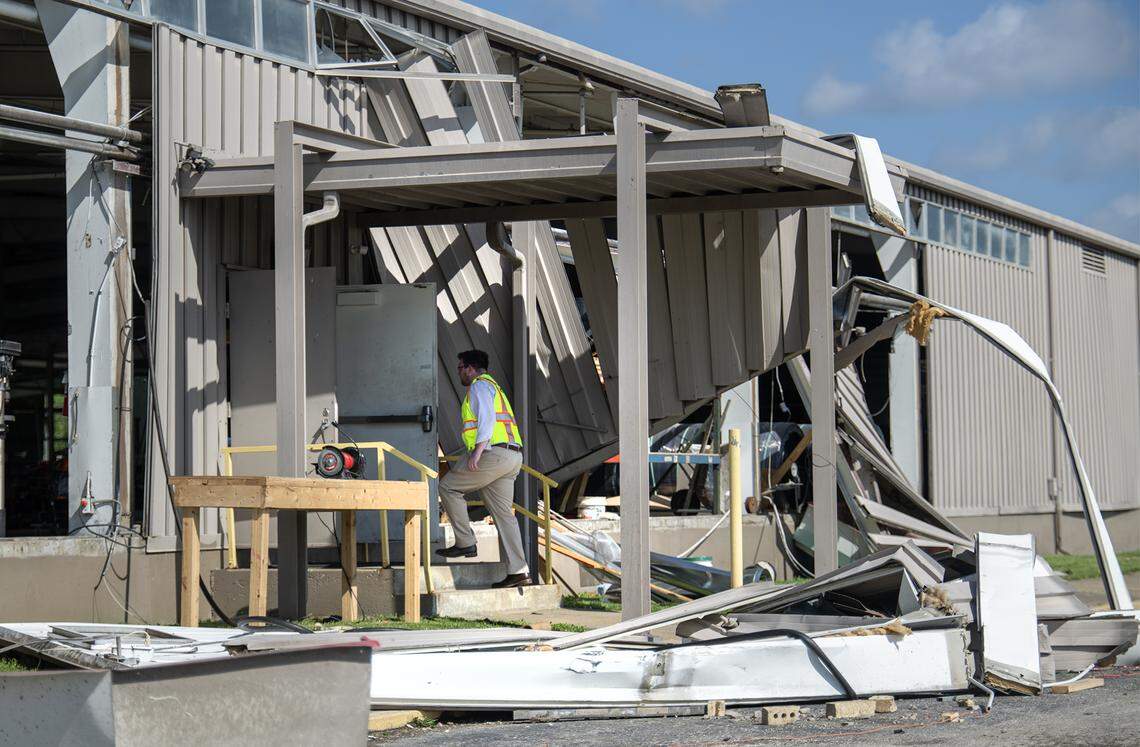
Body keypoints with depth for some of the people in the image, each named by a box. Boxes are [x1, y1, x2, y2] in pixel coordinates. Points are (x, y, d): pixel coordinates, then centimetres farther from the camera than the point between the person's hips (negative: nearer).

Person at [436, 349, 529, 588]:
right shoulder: (494, 386, 29)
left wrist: (477, 451, -23)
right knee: (503, 512, 5)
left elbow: (487, 418, -16)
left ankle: (465, 543, -1)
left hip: (493, 453, -9)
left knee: (448, 486, 2)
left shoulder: (480, 385, -1)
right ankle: (518, 571, -2)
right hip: (513, 456, 9)